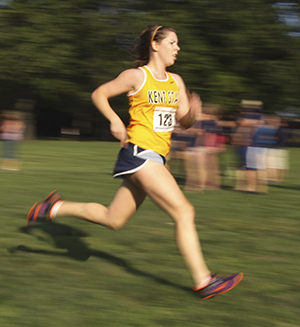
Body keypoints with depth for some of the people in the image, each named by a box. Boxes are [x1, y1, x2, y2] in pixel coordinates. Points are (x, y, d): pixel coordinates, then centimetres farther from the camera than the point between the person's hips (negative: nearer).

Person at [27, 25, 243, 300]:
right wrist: (114, 119, -10)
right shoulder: (137, 76, -5)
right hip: (139, 153, -8)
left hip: (155, 158, 9)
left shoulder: (176, 81, 14)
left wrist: (192, 112, -9)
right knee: (184, 212, -14)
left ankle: (55, 208, 27)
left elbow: (184, 122, 13)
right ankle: (203, 282, -11)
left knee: (113, 219, 14)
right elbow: (98, 94, 4)